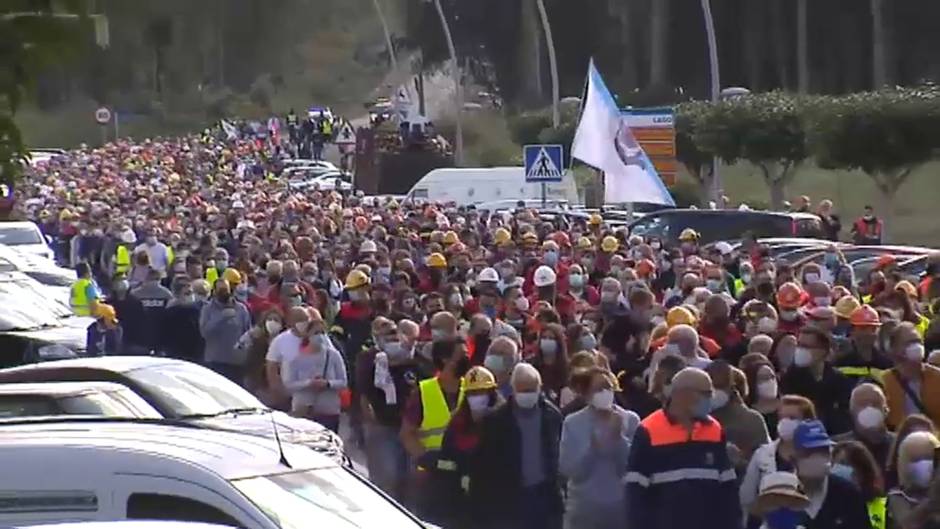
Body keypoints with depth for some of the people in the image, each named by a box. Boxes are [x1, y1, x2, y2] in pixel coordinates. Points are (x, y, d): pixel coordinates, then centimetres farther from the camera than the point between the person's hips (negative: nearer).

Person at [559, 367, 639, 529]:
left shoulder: (630, 420, -2)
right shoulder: (573, 423, -1)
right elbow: (567, 468, -7)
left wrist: (619, 437, -20)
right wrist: (592, 448, -21)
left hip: (622, 508, 0)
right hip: (584, 510, 0)